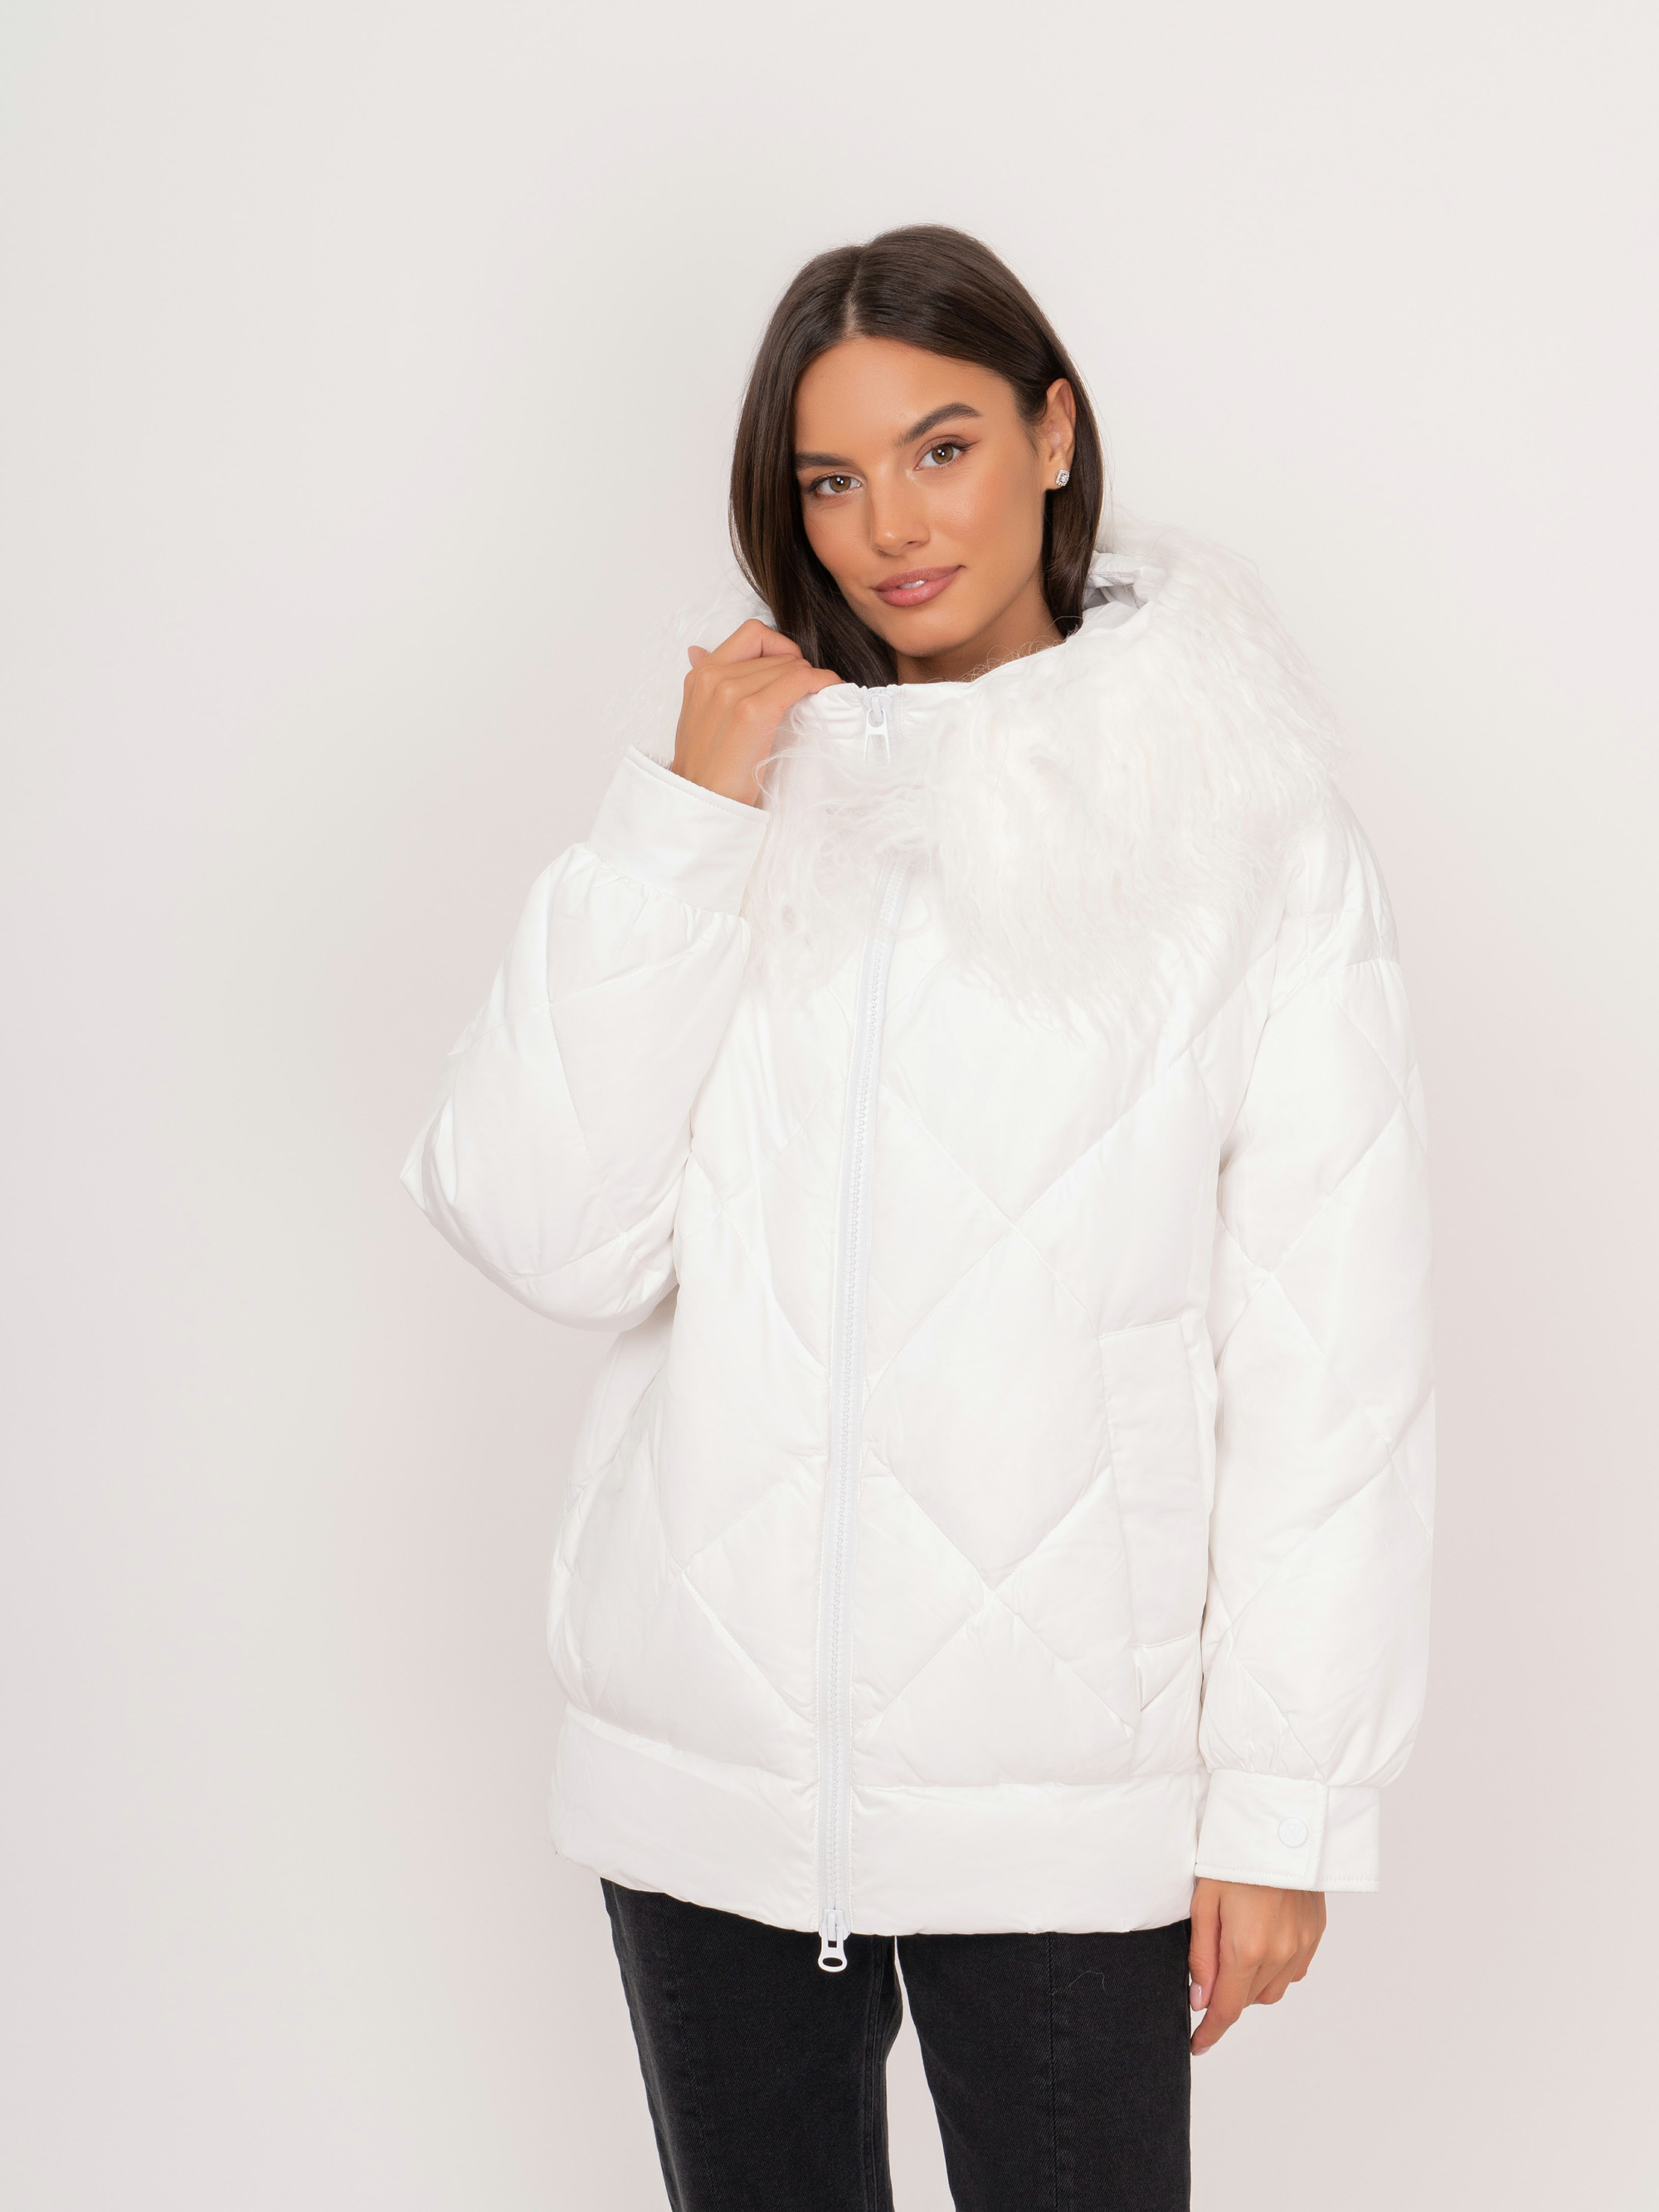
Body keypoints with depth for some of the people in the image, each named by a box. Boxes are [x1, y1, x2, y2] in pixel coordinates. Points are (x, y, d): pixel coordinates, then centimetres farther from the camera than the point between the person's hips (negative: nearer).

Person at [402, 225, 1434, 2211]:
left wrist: (1286, 1797, -6)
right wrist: (685, 824, -11)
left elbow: (1327, 1346, -4)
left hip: (1065, 1796, -2)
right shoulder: (749, 774, 4)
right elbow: (544, 1236, -6)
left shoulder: (1242, 824, -4)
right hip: (706, 1757, 3)